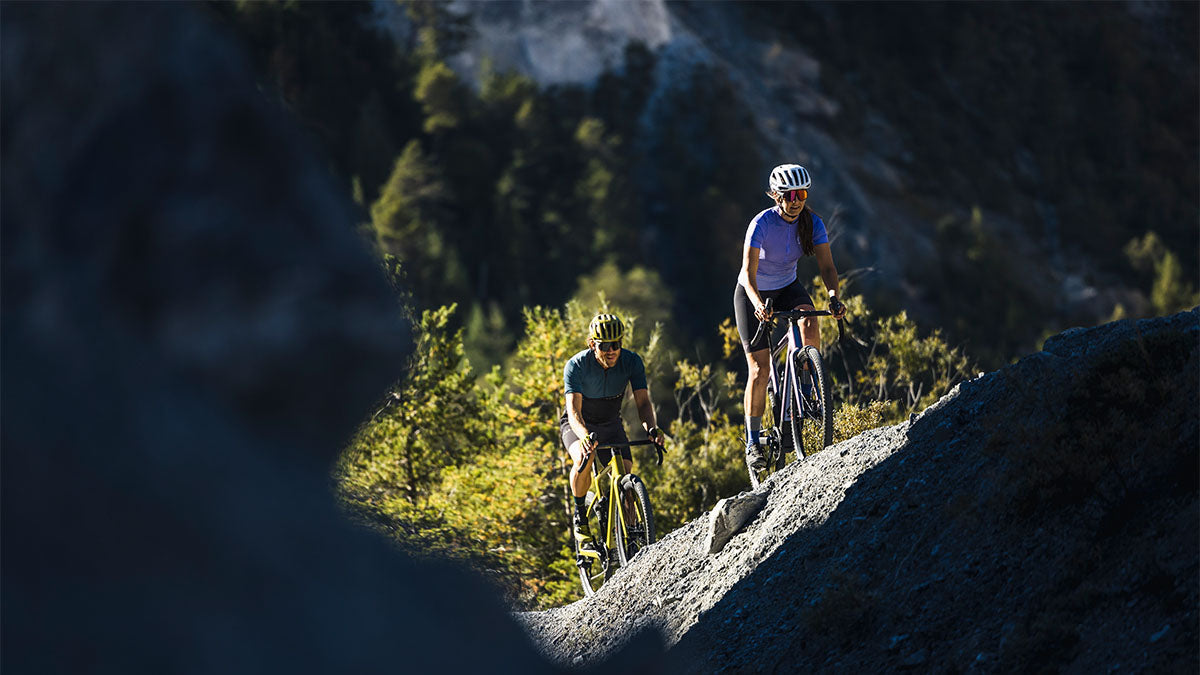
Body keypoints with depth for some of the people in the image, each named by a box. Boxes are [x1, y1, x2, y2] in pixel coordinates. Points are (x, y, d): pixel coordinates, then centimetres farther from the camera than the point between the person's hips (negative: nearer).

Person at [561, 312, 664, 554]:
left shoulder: (632, 362, -19)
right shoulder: (576, 366, -27)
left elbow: (643, 402, -22)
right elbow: (574, 410, -36)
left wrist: (651, 428, -44)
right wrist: (585, 436, -56)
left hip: (610, 424, 3)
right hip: (578, 425, -3)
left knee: (625, 472, -19)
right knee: (584, 457, -34)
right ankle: (580, 519, -16)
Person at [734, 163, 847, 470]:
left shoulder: (812, 223, -16)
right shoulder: (762, 224, -27)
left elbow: (827, 266, -19)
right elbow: (749, 274, -33)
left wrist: (834, 297, -39)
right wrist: (758, 305, -51)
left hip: (787, 288, 3)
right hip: (753, 294, -3)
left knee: (809, 323, -32)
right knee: (759, 370, -10)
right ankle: (753, 443, 0)